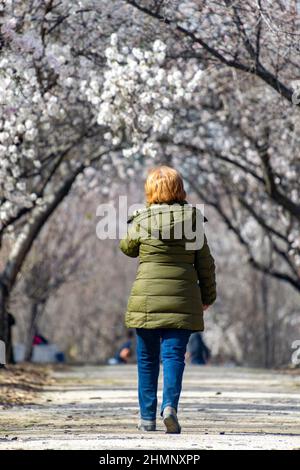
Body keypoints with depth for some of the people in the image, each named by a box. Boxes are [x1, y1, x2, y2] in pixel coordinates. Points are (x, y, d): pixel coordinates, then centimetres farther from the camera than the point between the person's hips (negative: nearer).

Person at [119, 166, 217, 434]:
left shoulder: (142, 221, -4)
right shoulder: (193, 219, -1)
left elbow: (128, 248, 16)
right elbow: (205, 262, 4)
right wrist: (208, 296, 15)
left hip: (147, 297, 0)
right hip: (182, 299, 0)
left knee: (147, 359, 10)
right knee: (174, 355, 0)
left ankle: (147, 417, 13)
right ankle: (170, 405, -22)